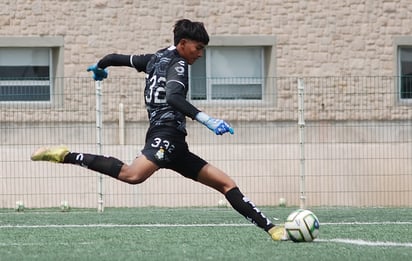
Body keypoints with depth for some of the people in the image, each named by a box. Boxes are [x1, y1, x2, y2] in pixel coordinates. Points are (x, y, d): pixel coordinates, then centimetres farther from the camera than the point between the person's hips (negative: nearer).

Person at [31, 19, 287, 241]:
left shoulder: (156, 59, 23)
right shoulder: (178, 65, -3)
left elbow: (116, 58, 32)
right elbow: (173, 98, -23)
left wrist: (98, 68, 54)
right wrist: (206, 120, -31)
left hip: (174, 145, 11)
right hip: (166, 134, -11)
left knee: (226, 183, 9)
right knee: (133, 174, -38)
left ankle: (271, 228, 3)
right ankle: (65, 156, -29)